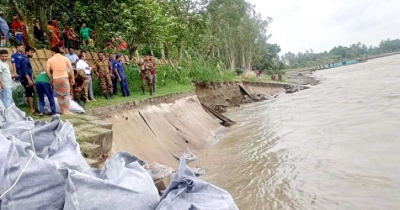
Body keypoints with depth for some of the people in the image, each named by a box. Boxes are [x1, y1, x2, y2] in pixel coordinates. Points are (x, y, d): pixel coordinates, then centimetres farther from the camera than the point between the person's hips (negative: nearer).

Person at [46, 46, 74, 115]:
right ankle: (67, 110, 1)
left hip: (56, 79, 1)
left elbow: (47, 71, -1)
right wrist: (72, 78, 5)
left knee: (59, 95, 13)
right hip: (64, 78, -1)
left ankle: (63, 110, 17)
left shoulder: (50, 60, 4)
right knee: (67, 94, 6)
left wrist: (51, 79, 10)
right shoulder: (65, 58, 4)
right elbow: (71, 69, -2)